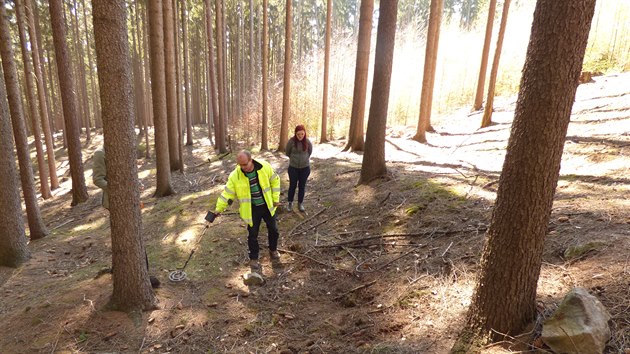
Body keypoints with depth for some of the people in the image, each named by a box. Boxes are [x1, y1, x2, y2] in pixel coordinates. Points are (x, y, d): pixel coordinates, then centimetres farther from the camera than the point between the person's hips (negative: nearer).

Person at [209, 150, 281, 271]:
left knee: (273, 230, 17)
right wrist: (218, 209, -12)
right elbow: (227, 193, -12)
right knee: (252, 234, 8)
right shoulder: (235, 176, -19)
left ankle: (273, 250, 44)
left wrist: (275, 198, -4)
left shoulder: (264, 166, -17)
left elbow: (275, 181, -4)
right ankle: (254, 258, 30)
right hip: (251, 209, -1)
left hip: (267, 206, 2)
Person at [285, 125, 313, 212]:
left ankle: (300, 203, 27)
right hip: (293, 167, -1)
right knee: (292, 185, 10)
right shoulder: (291, 141, -16)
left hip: (305, 167, 1)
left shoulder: (307, 141, -10)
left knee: (302, 186, 12)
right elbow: (287, 153, 1)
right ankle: (290, 203, 27)